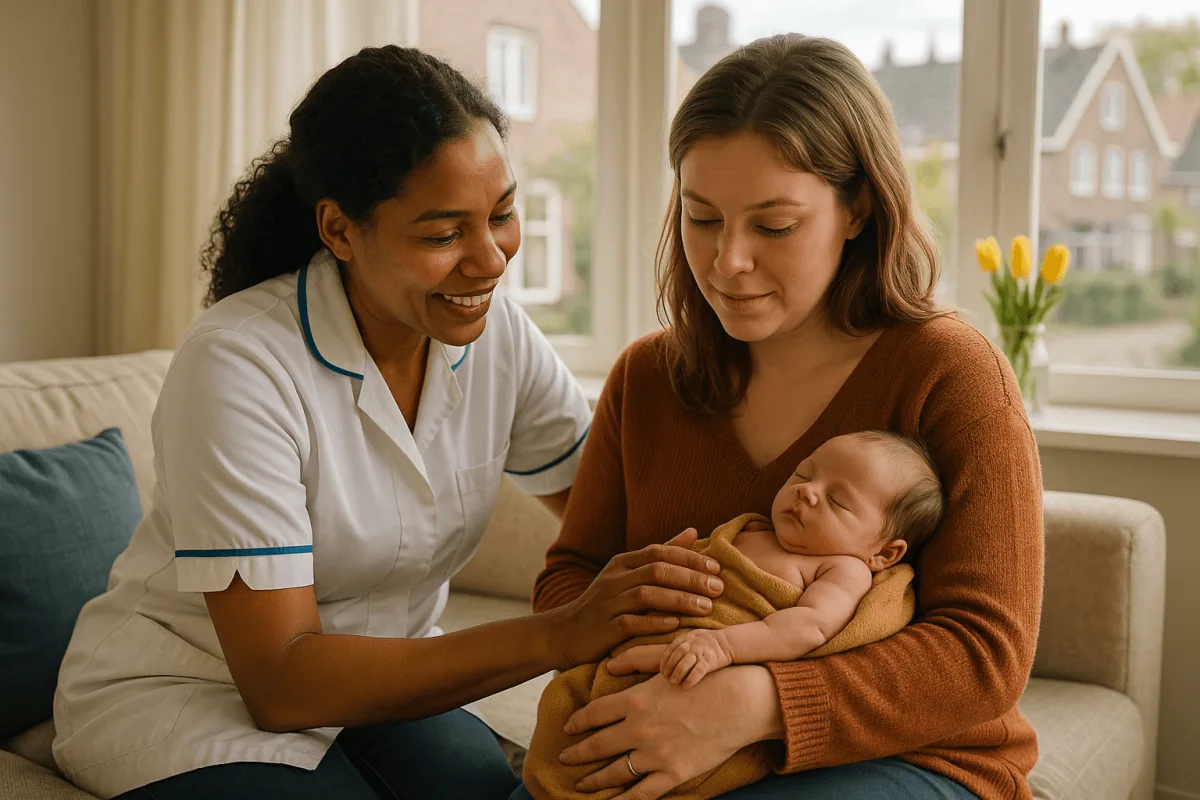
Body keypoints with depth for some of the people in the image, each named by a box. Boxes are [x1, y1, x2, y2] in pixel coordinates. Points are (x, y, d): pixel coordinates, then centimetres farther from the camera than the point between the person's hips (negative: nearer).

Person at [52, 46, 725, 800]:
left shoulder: (498, 333, -8)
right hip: (181, 703, -4)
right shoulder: (237, 363, -26)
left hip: (378, 689, 5)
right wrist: (557, 634, -37)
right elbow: (280, 682, -27)